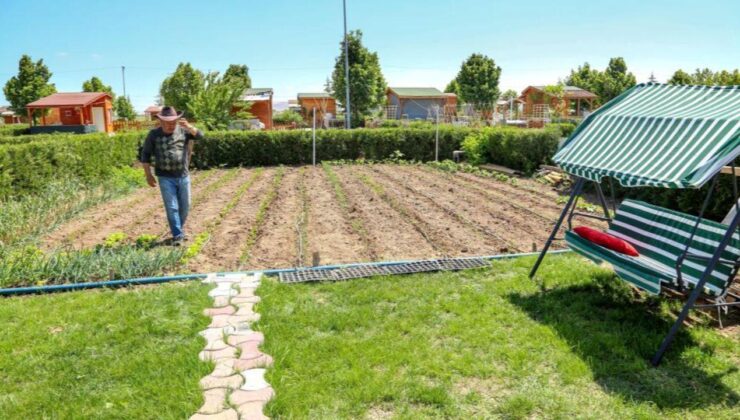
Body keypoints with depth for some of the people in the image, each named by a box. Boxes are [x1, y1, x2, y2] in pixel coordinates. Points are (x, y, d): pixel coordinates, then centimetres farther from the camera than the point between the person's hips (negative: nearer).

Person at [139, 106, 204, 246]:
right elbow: (145, 154, 2)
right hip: (165, 178, -2)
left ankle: (180, 229, 32)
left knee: (185, 206, 11)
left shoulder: (183, 130, 0)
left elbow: (199, 135, -15)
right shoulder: (154, 134, -2)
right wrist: (148, 175, -3)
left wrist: (188, 126, -34)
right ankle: (177, 235, 4)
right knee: (172, 207, -4)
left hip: (183, 176, 2)